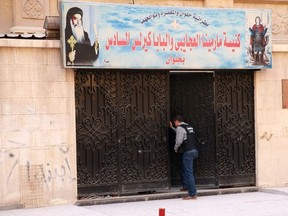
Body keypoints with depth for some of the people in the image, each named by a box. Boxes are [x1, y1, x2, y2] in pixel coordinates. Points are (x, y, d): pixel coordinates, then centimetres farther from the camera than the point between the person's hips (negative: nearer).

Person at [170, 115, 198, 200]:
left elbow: (179, 141, -17)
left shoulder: (180, 128, -9)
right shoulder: (188, 127, 18)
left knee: (189, 173, -8)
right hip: (194, 150, 9)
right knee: (184, 170, 26)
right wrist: (172, 128, 39)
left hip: (188, 152, -9)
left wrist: (176, 149, 2)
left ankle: (192, 194, -9)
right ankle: (185, 186, 36)